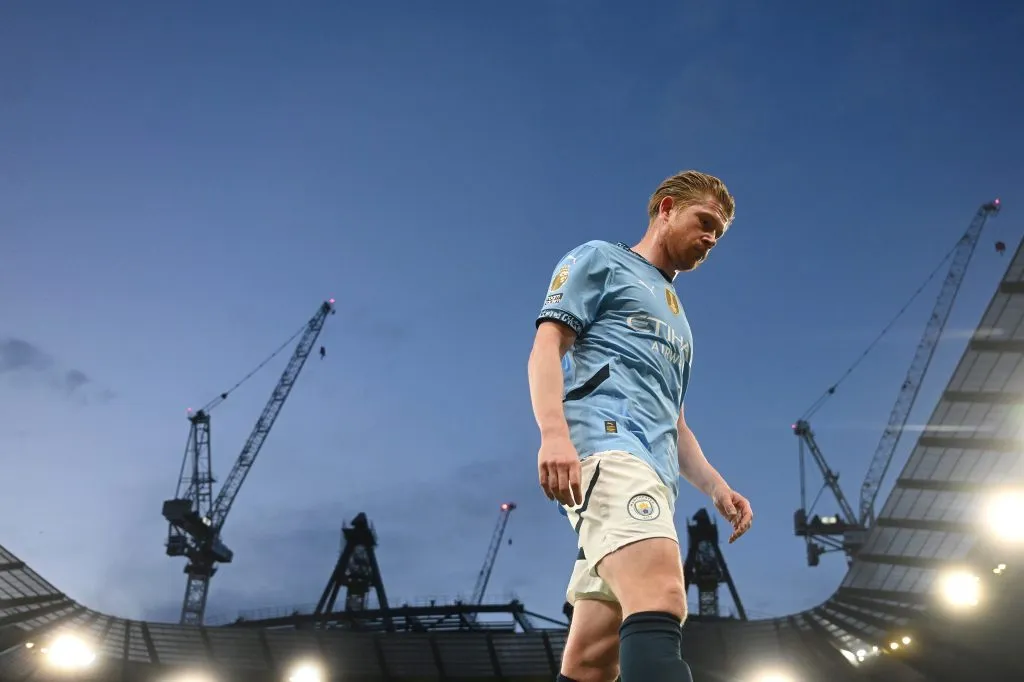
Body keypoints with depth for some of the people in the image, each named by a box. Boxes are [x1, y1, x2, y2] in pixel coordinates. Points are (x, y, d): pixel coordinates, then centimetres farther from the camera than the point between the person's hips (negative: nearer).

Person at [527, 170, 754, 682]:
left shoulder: (676, 319, 37)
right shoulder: (600, 260, 14)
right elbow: (546, 346, -1)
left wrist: (716, 488, 19)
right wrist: (554, 432, -19)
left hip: (653, 473, 9)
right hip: (606, 443, -9)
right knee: (661, 601, -33)